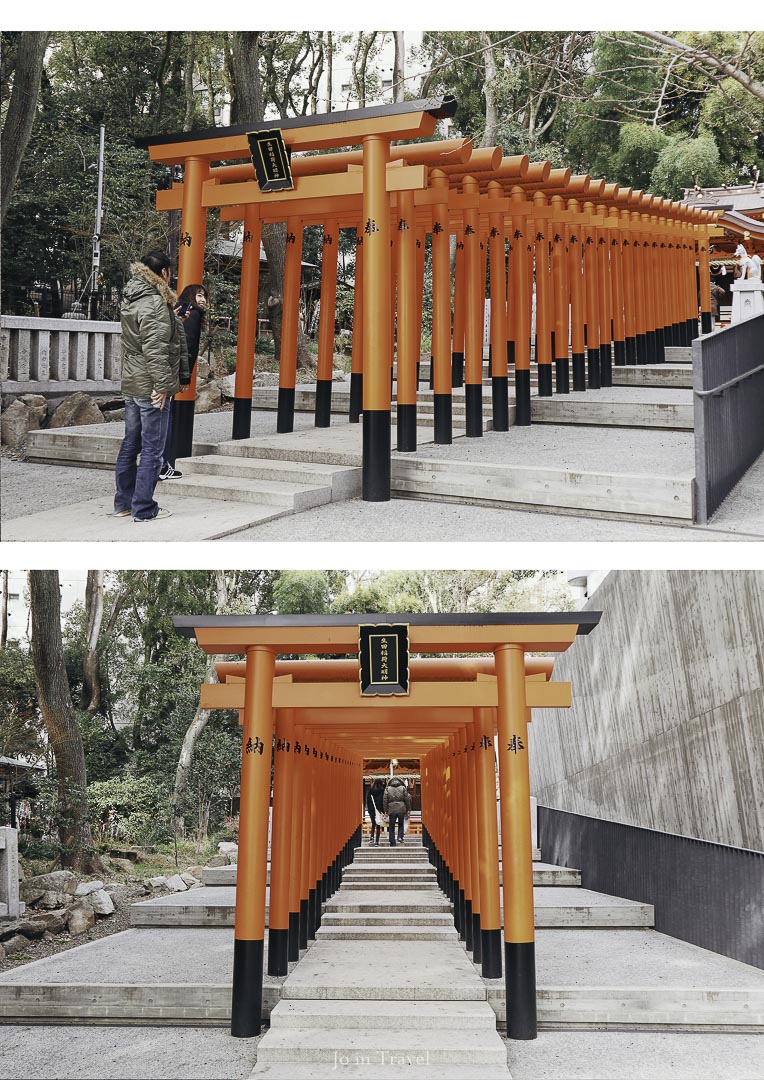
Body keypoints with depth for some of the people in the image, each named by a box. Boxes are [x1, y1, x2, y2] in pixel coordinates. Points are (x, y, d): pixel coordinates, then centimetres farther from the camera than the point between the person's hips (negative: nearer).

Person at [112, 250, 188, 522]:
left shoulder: (131, 299, 13)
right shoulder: (154, 302, -16)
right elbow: (154, 348, -21)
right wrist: (162, 384, -19)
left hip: (130, 385, 9)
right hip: (151, 387, -9)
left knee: (130, 445, 15)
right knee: (152, 449, -2)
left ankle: (123, 503, 23)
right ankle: (144, 509, 2)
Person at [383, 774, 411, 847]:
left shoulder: (387, 788, 3)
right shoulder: (403, 788, 4)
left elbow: (385, 800, 1)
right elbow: (407, 799, 5)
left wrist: (386, 811, 6)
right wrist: (407, 810, 13)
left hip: (392, 810, 0)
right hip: (401, 809, 0)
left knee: (392, 827, 7)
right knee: (401, 824, 19)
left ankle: (392, 843, 5)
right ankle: (400, 837, -1)